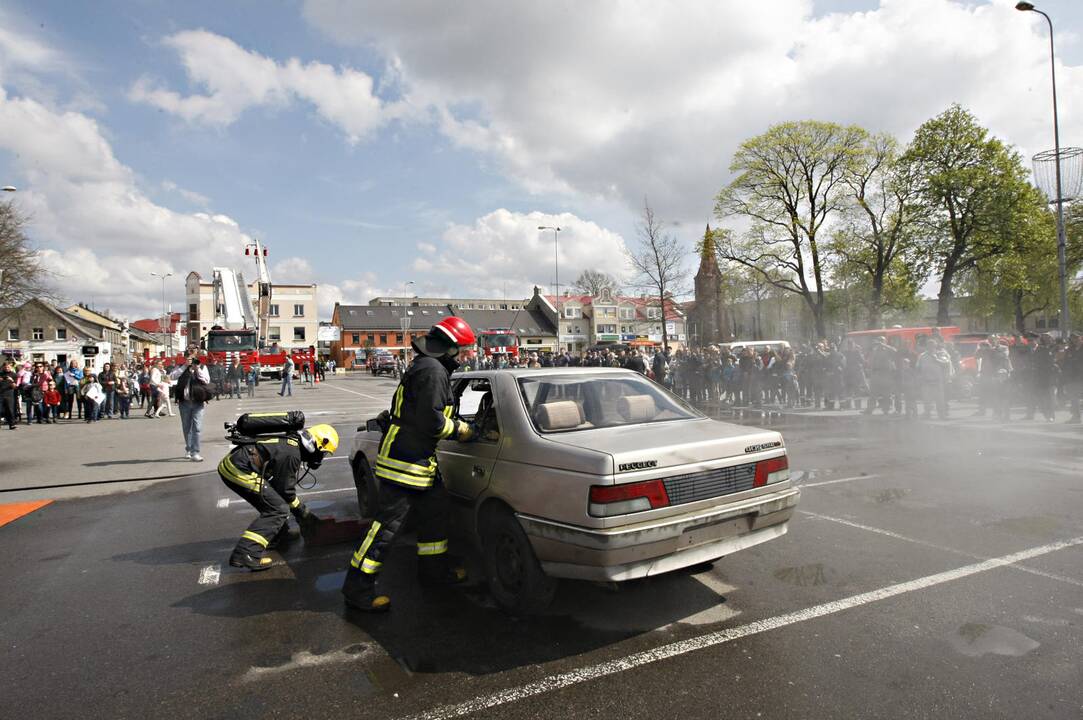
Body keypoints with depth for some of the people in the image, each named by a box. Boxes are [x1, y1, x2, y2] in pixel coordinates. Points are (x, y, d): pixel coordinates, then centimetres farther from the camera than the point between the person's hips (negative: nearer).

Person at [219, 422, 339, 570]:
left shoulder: (291, 442, 15)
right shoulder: (292, 454, -14)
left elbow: (280, 485, 27)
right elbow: (286, 490, -5)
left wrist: (299, 509, 32)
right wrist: (302, 512, 10)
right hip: (239, 471, -10)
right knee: (278, 510, -10)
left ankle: (277, 536, 31)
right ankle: (246, 553, -16)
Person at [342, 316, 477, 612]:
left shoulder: (425, 366, 16)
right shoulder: (433, 371, -18)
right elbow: (431, 420, -23)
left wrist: (455, 427, 13)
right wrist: (458, 429, -7)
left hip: (417, 458, 11)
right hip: (406, 459, -11)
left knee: (435, 509, 19)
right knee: (388, 522, -4)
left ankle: (434, 569, 34)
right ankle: (358, 587, 6)